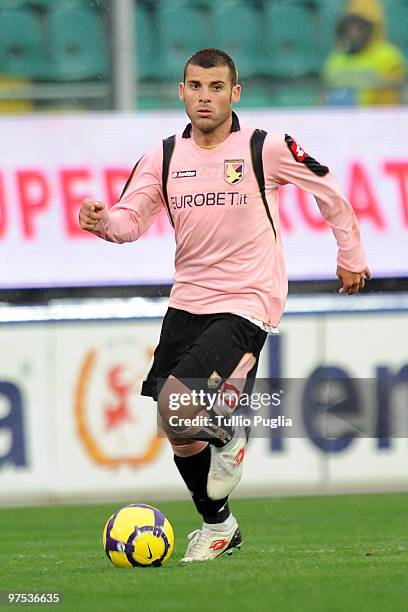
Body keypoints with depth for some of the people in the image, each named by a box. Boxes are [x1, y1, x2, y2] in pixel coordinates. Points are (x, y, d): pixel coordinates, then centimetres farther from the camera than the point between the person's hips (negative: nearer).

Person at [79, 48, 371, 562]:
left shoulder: (265, 149, -7)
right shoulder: (164, 157, 4)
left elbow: (328, 189, 6)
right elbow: (131, 219, -2)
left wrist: (351, 256, 14)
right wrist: (103, 222, -26)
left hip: (246, 305, -5)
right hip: (187, 302, 5)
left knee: (174, 405, -24)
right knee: (178, 434, 7)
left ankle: (227, 434, 9)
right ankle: (217, 525, 29)